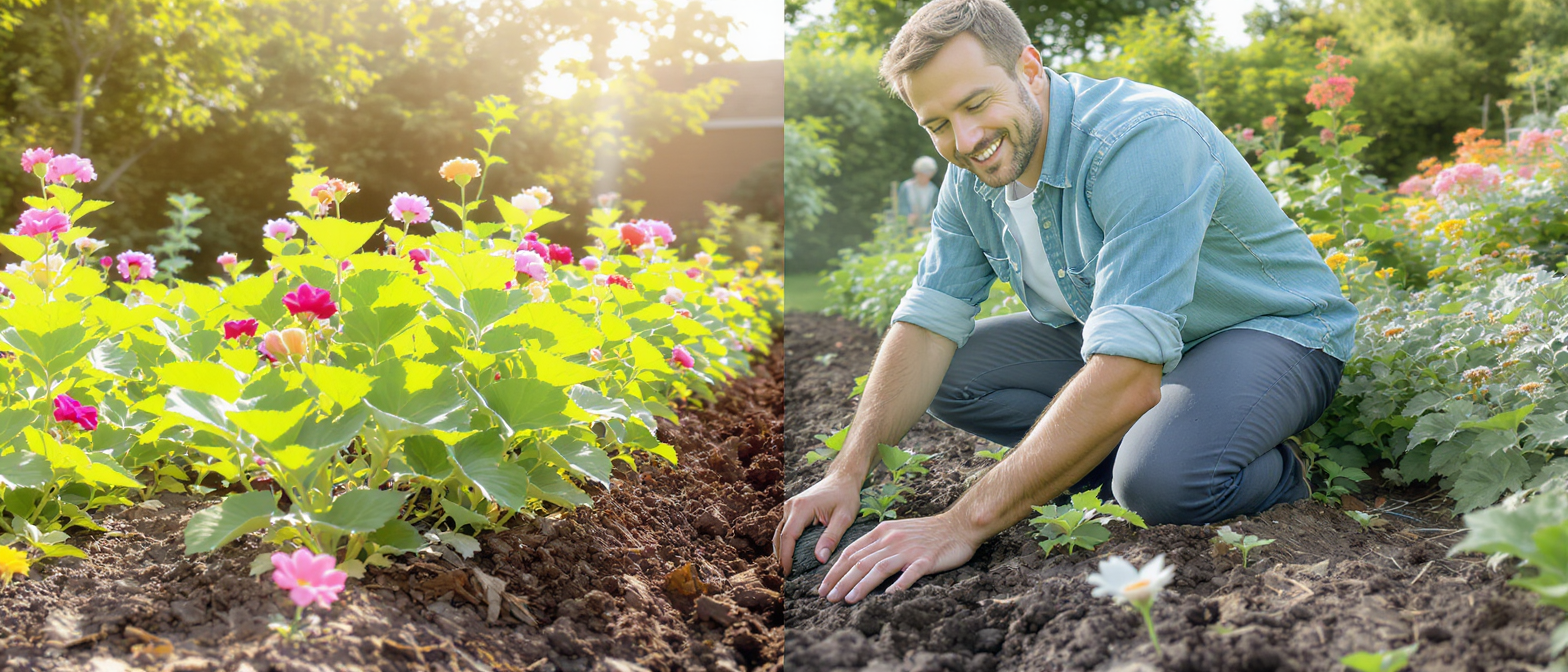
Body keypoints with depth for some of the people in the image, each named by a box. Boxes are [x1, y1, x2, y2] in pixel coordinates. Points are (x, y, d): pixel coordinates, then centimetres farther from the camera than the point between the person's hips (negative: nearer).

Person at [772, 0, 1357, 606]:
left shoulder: (1143, 140, -34)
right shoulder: (974, 171, -7)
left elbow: (1126, 378, -42)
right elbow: (929, 319, -7)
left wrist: (964, 525, -42)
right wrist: (847, 474, -23)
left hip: (1272, 329, -7)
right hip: (1125, 332, 8)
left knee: (1164, 481, -36)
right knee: (950, 375, -5)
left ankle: (1277, 476, -2)